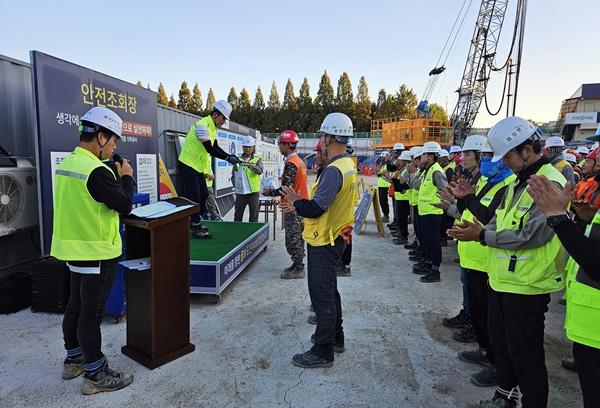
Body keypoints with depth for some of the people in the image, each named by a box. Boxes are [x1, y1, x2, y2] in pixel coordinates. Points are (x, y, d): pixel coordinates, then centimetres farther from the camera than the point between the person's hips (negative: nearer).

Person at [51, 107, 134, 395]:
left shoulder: (66, 164, 7)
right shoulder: (96, 171, -24)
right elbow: (124, 206, -19)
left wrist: (115, 178, 9)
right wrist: (126, 177, -5)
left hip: (75, 248, 10)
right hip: (97, 254, -9)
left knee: (76, 306, 21)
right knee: (91, 314, 1)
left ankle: (73, 359, 38)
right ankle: (95, 375, 15)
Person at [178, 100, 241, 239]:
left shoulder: (213, 127, 9)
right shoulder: (203, 125, -21)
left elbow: (215, 147, 8)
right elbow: (209, 149, -25)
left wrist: (230, 156, -6)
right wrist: (227, 158, -24)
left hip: (198, 166, 10)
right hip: (188, 165, -10)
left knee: (203, 194, 12)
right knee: (194, 197, -7)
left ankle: (194, 222, 24)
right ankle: (196, 228, 1)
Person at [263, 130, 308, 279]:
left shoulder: (290, 164, -19)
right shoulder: (300, 161, 11)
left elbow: (286, 189, -23)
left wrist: (270, 192, -8)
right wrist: (274, 190, 17)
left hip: (293, 207, -10)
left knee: (292, 239, -1)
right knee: (298, 237, 16)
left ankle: (297, 269, 7)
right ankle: (298, 265, 26)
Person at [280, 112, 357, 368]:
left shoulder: (334, 170, -23)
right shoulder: (348, 166, 8)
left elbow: (316, 209, -27)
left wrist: (296, 202, -8)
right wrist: (300, 204, 10)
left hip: (324, 243, -10)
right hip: (335, 239, 10)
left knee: (322, 295, 1)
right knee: (329, 290, 22)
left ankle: (323, 352, 15)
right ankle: (335, 337, 37)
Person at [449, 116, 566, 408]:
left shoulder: (551, 184, -19)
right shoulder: (518, 181, 11)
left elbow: (531, 235, -25)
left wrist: (482, 236, -19)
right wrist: (479, 229, -5)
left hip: (526, 285, -9)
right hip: (501, 278, 9)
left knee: (525, 353, 6)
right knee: (500, 341, 22)